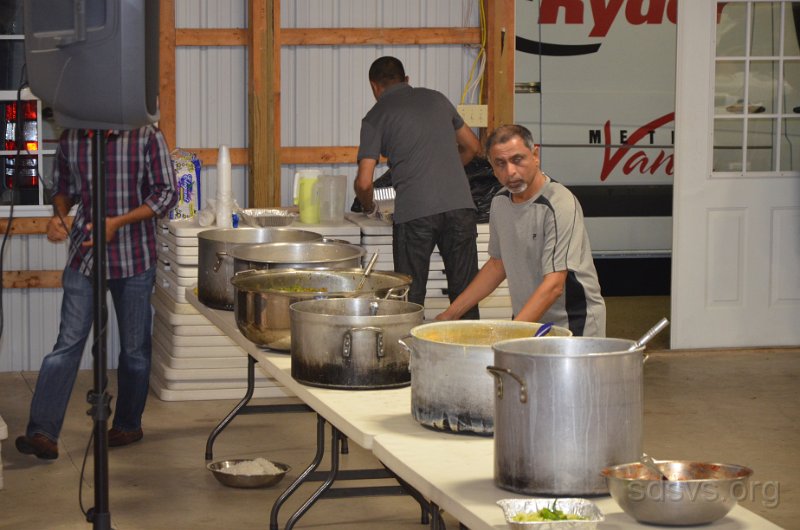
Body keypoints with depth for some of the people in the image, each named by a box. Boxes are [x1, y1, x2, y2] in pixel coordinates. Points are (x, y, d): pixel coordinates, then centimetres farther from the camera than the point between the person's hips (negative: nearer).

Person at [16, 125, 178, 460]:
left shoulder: (147, 137, -8)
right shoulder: (71, 140, 2)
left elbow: (166, 194, -8)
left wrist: (118, 222, -18)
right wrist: (59, 216, -6)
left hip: (134, 258, -1)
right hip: (83, 254, 2)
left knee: (134, 346, 10)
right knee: (68, 343, -7)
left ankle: (128, 425, 27)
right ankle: (43, 433, -12)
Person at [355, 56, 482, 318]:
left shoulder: (375, 117, 6)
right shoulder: (436, 98, 18)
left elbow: (364, 182, -1)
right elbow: (473, 146, 28)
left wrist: (370, 208, 20)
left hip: (414, 212, -3)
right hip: (459, 205, 3)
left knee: (411, 299, 5)